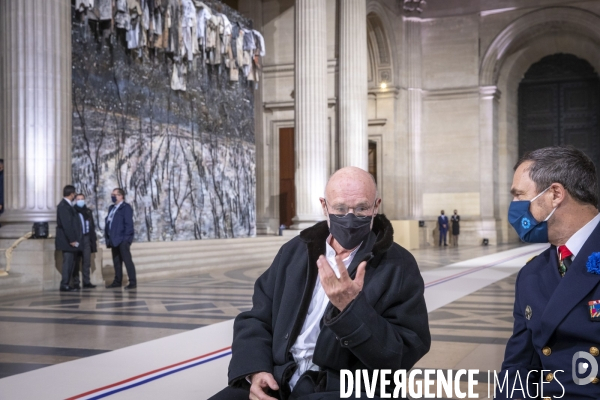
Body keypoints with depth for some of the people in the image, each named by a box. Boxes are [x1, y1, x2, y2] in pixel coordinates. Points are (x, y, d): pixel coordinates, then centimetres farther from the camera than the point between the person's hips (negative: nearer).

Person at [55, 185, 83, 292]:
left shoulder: (67, 205, 15)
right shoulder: (63, 206, -16)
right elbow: (66, 224, -21)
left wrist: (74, 239, 15)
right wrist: (72, 240, -20)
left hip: (71, 240, 10)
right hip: (67, 240, -10)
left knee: (70, 262, 11)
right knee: (68, 262, -6)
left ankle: (66, 284, 15)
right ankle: (64, 285, -1)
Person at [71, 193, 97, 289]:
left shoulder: (88, 211, 15)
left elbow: (92, 225, 15)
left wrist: (93, 238, 8)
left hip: (86, 238, 4)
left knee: (87, 261, 4)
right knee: (76, 262, -1)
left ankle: (86, 281, 8)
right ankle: (75, 282, 2)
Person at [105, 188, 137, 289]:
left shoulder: (126, 207, -7)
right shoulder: (112, 208, 18)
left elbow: (129, 224, -13)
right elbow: (108, 222, 18)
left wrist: (126, 238, -18)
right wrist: (108, 237, 11)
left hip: (122, 239, -8)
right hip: (114, 239, 8)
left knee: (127, 260, -8)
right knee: (116, 261, 12)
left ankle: (133, 282, -6)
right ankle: (117, 281, 20)